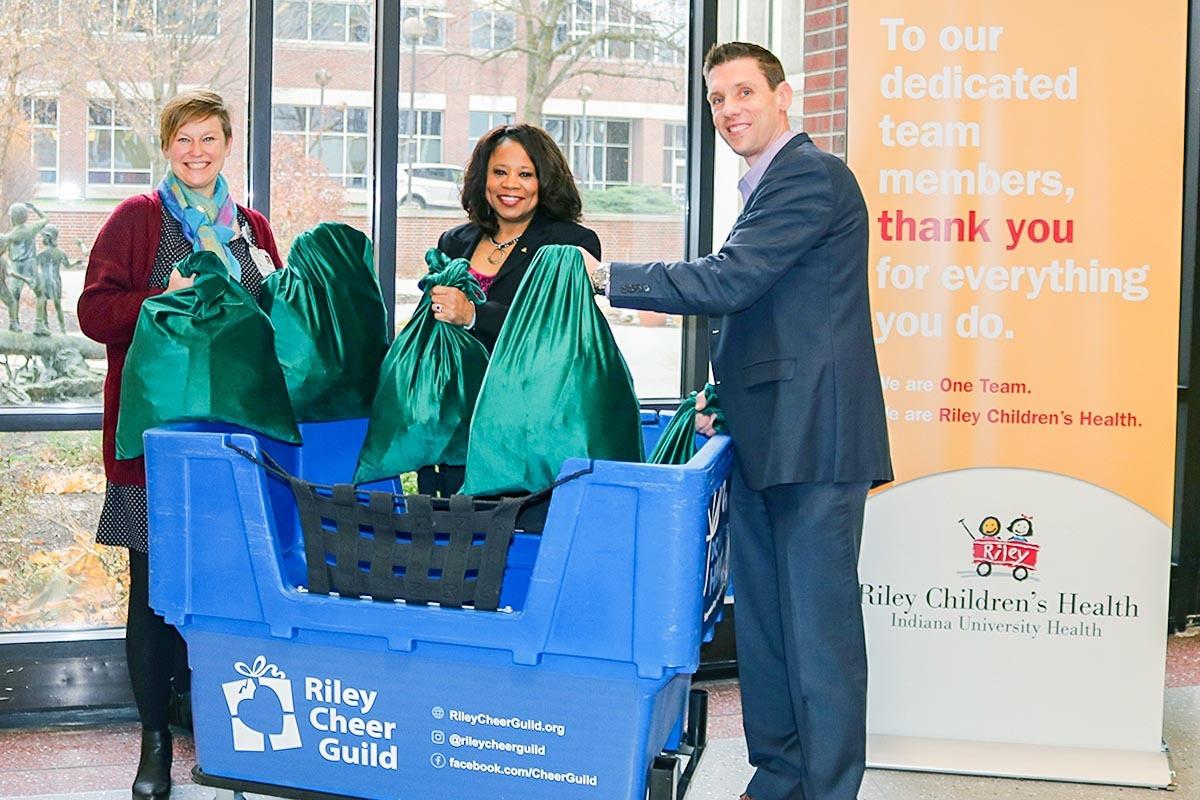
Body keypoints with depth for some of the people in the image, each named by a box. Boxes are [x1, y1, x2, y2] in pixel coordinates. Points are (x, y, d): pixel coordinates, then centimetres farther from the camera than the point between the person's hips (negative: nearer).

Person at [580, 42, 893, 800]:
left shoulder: (812, 175, -11)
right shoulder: (769, 187, 20)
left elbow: (728, 280, -19)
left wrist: (605, 275, -12)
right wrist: (726, 396, 13)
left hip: (812, 435, -10)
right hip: (765, 439, 10)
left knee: (818, 623, -5)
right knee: (762, 618, 14)